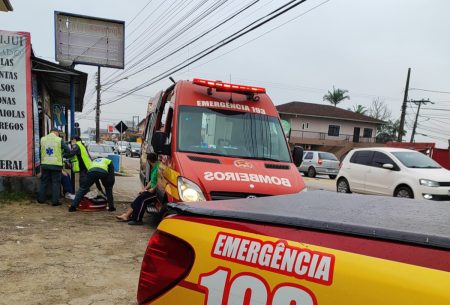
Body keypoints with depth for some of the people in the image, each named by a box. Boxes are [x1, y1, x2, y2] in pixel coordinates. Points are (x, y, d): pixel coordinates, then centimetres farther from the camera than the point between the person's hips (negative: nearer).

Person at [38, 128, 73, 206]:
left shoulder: (42, 139, 3)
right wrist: (63, 155, 14)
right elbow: (68, 151, -6)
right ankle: (55, 201, 4)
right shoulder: (59, 140, -7)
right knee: (56, 183, 4)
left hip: (45, 164, 4)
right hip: (56, 165, -3)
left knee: (44, 182, 16)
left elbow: (40, 150, 9)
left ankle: (41, 199, 25)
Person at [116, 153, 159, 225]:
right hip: (153, 190, 9)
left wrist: (153, 189, -17)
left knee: (142, 199, -16)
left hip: (156, 192, -9)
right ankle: (127, 215, 4)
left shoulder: (158, 168, -17)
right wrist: (145, 188, 12)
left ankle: (137, 220, -8)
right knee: (139, 198, 1)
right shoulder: (154, 168, 17)